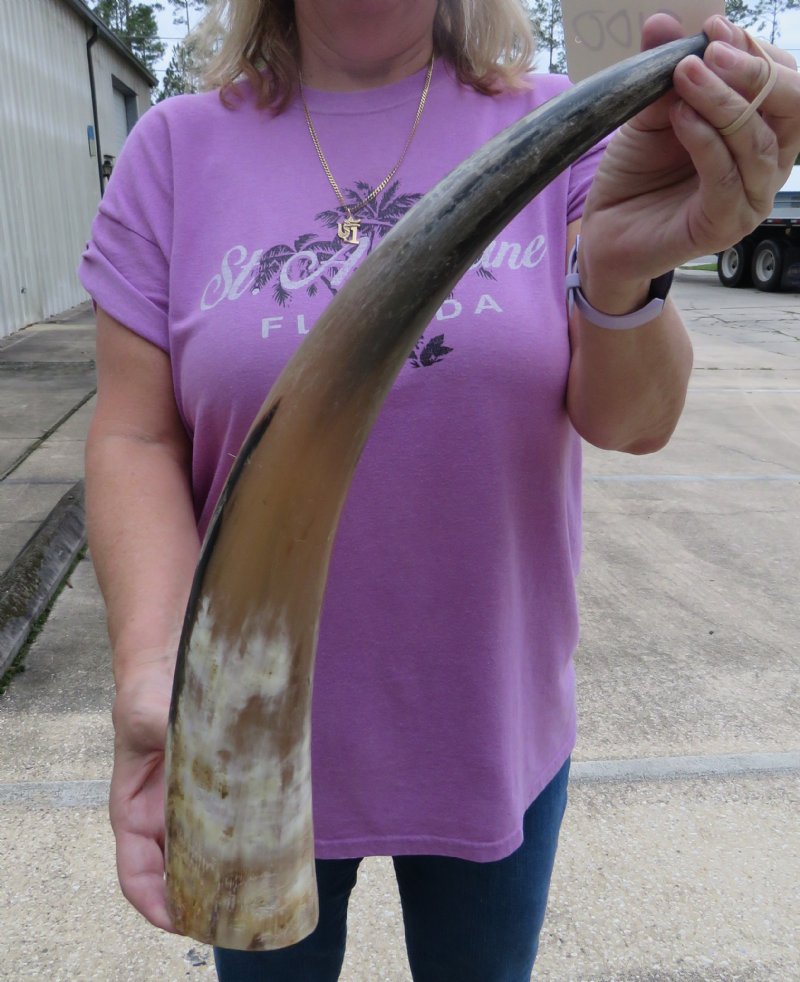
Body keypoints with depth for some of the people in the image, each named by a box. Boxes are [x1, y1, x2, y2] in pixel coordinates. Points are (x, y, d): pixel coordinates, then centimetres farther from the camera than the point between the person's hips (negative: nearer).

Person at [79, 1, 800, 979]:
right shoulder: (176, 149, -5)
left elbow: (632, 422, -13)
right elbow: (137, 437, -8)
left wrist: (620, 273, -35)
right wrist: (154, 660, -26)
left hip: (496, 732, 1)